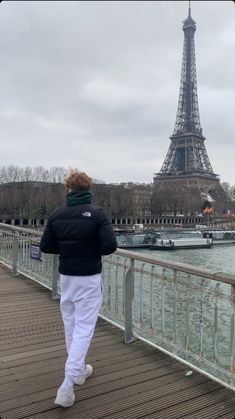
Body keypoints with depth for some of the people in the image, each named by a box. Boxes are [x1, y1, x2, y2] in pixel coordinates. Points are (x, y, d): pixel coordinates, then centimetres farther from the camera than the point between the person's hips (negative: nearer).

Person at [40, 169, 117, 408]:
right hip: (89, 278, -4)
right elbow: (109, 246, -18)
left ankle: (79, 369, 35)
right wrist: (93, 250, 2)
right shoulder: (97, 213, -12)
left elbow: (45, 246, 0)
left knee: (70, 324, 19)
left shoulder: (56, 214, -2)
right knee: (84, 328, 2)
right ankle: (67, 385, -1)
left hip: (66, 276, 4)